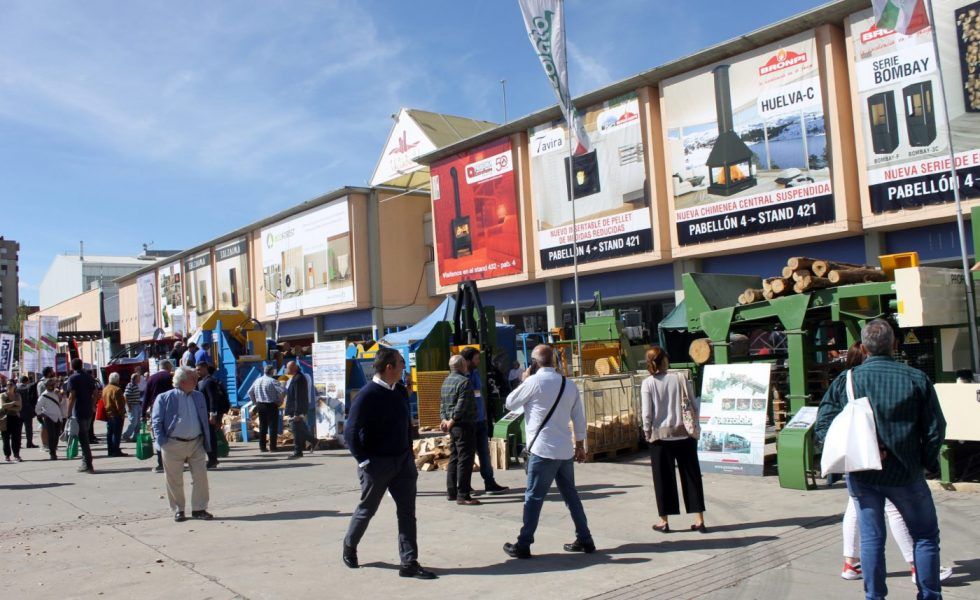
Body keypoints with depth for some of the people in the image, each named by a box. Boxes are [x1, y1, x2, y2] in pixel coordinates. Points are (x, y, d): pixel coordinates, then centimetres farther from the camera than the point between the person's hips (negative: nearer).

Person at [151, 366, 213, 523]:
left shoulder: (199, 397, 10)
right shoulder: (164, 398, -5)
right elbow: (156, 421, -2)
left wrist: (206, 442, 9)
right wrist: (162, 442, -9)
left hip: (196, 443, 4)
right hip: (174, 445, -4)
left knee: (201, 476, 2)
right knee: (175, 480, 6)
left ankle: (199, 509, 14)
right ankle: (178, 510, 21)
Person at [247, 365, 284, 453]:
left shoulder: (257, 380, 8)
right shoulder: (273, 381, -13)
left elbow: (250, 392, 14)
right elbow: (282, 391, -21)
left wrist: (255, 402, 17)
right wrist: (280, 401, -7)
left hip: (260, 405, 6)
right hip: (271, 405, -6)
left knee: (262, 426, 12)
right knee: (273, 426, 0)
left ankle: (262, 447, 13)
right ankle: (272, 447, -1)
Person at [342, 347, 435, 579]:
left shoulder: (400, 392, 4)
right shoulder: (367, 396, -18)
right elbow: (350, 433, -16)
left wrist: (409, 455, 11)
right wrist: (364, 462, -16)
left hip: (402, 461, 6)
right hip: (377, 464, -6)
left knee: (407, 511, 2)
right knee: (366, 509, 13)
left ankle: (409, 563, 7)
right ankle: (349, 546, 39)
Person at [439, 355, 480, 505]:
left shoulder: (446, 382, 14)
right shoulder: (464, 382, -16)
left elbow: (442, 403, 14)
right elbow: (462, 406, -22)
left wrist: (445, 419, 4)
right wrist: (452, 421, -13)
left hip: (453, 426, 9)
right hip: (464, 425, -9)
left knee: (454, 458, 15)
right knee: (465, 460, -6)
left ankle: (451, 492, 20)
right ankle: (463, 495, -4)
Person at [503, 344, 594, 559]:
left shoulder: (534, 381, -11)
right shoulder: (569, 384, 8)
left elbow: (510, 403, -1)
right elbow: (579, 417, 12)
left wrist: (524, 381, 9)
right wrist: (580, 445, 20)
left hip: (543, 450, -6)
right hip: (566, 450, 6)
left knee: (533, 497, 0)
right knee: (570, 494, 16)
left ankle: (523, 545, 6)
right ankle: (585, 540, 21)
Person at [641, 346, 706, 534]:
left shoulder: (648, 383, -8)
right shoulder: (681, 379, -4)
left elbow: (647, 413, -8)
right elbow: (695, 406, 0)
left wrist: (647, 433, 5)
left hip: (661, 435, -1)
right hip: (684, 434, 1)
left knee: (663, 478, 8)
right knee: (692, 476, 10)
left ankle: (664, 521, 15)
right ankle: (699, 520, 14)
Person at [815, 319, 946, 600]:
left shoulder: (846, 380, -3)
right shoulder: (916, 379, -4)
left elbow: (823, 426, -5)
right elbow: (935, 429, -1)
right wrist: (927, 463, 11)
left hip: (862, 474, 1)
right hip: (905, 472, -1)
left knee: (871, 538, 9)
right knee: (926, 535, 16)